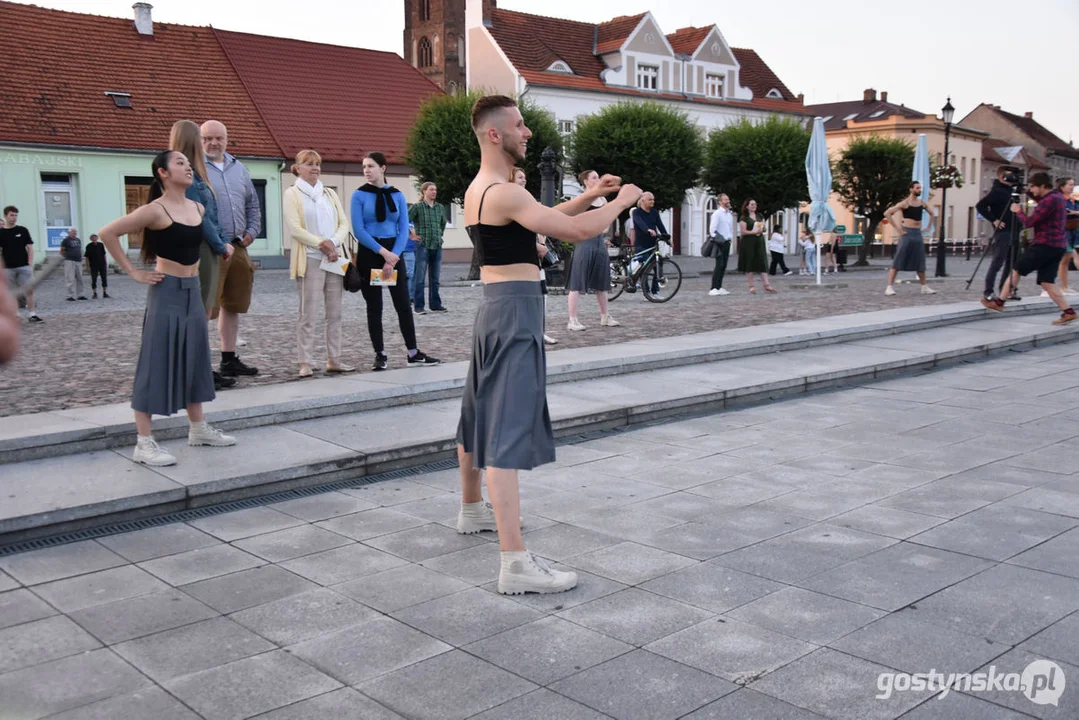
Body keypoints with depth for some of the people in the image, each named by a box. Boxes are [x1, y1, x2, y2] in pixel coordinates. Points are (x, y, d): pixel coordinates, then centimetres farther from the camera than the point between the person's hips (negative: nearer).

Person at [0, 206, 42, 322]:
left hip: (24, 266, 0)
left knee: (30, 290, -5)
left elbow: (30, 247, 5)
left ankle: (31, 314, 0)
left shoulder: (23, 230, 4)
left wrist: (30, 263, -4)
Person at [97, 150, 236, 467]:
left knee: (194, 360, 14)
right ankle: (144, 444, 0)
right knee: (156, 365, -4)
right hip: (167, 291, -7)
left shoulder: (198, 209, 7)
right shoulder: (155, 210, -14)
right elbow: (108, 233, -15)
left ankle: (199, 429, 26)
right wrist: (133, 272, -12)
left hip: (193, 291, 7)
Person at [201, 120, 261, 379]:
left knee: (232, 305, 13)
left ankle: (229, 359, 22)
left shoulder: (239, 168, 15)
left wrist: (252, 231, 9)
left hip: (237, 247, 7)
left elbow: (253, 204, 23)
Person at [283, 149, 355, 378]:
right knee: (308, 314, -6)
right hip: (310, 259, -5)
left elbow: (344, 223, 9)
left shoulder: (330, 193, 16)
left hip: (336, 257, 5)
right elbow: (295, 229, -9)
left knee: (335, 313, 6)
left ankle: (333, 360, 13)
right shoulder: (292, 194, 1)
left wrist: (333, 243, -10)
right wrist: (322, 244, -15)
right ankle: (305, 363, -3)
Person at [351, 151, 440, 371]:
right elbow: (358, 231, -10)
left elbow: (404, 230, 0)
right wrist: (383, 252, -16)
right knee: (374, 307, 3)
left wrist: (393, 258, -11)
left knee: (404, 304, 3)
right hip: (369, 254, -2)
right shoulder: (359, 195, -3)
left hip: (394, 253, 2)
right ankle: (380, 355, 11)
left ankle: (413, 354, 10)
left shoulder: (397, 195, 4)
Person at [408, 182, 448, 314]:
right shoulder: (417, 207, -4)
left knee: (435, 278, 9)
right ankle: (418, 306, 1)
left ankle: (436, 305, 16)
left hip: (437, 246, 5)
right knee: (420, 277, -3)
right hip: (422, 246, -5)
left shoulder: (440, 207, 9)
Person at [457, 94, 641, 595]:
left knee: (480, 416, 22)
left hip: (495, 308, 11)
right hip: (515, 312, -11)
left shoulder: (478, 190, 14)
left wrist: (588, 196, 18)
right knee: (507, 433, -13)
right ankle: (515, 563, -13)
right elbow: (575, 232, -21)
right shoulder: (504, 193, -18)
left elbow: (541, 221, 25)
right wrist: (620, 202, -5)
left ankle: (472, 510, 42)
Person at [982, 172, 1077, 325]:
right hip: (1058, 247, 9)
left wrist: (1018, 211, 1)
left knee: (1016, 270, 1)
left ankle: (999, 302, 6)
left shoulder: (1050, 200, -16)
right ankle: (1068, 311, 0)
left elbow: (1029, 222, -16)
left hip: (1044, 245, -9)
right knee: (1046, 282, 7)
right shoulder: (1059, 197, 15)